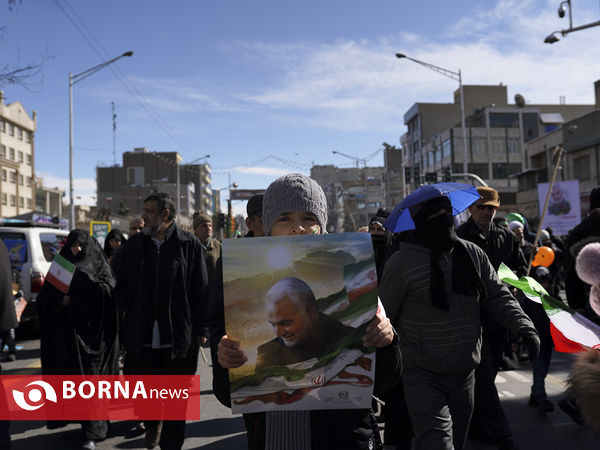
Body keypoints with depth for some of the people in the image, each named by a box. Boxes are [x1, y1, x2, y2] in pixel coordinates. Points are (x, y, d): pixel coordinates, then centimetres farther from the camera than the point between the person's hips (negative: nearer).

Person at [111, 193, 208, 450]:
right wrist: (124, 309, 9)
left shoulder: (190, 245, -6)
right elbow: (116, 279, 18)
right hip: (140, 337, 3)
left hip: (178, 338, -3)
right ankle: (153, 423, 47)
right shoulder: (135, 245, 4)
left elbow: (201, 292, -4)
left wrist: (198, 329, -4)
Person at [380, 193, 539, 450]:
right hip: (422, 374, -5)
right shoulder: (401, 262, -13)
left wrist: (523, 327, -5)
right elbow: (383, 316, -6)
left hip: (464, 371, 6)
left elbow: (497, 295, 10)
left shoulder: (472, 254, 3)